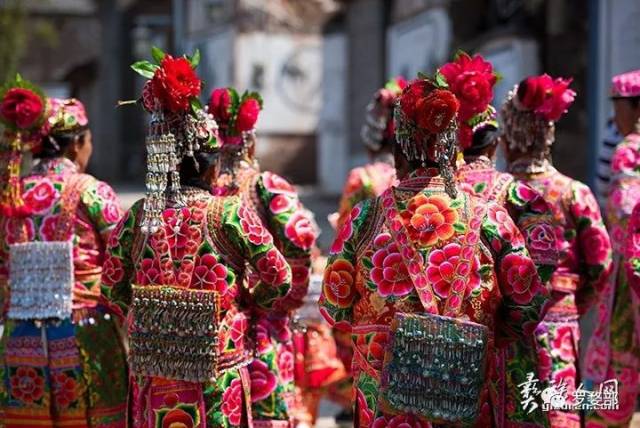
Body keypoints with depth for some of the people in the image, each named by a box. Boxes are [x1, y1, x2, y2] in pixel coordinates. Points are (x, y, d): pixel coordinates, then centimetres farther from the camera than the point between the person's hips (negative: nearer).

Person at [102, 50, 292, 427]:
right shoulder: (230, 212, -11)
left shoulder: (139, 215, -2)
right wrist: (243, 299, 11)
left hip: (151, 375, 3)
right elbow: (280, 280, -6)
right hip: (216, 378, -3)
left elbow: (113, 285, 6)